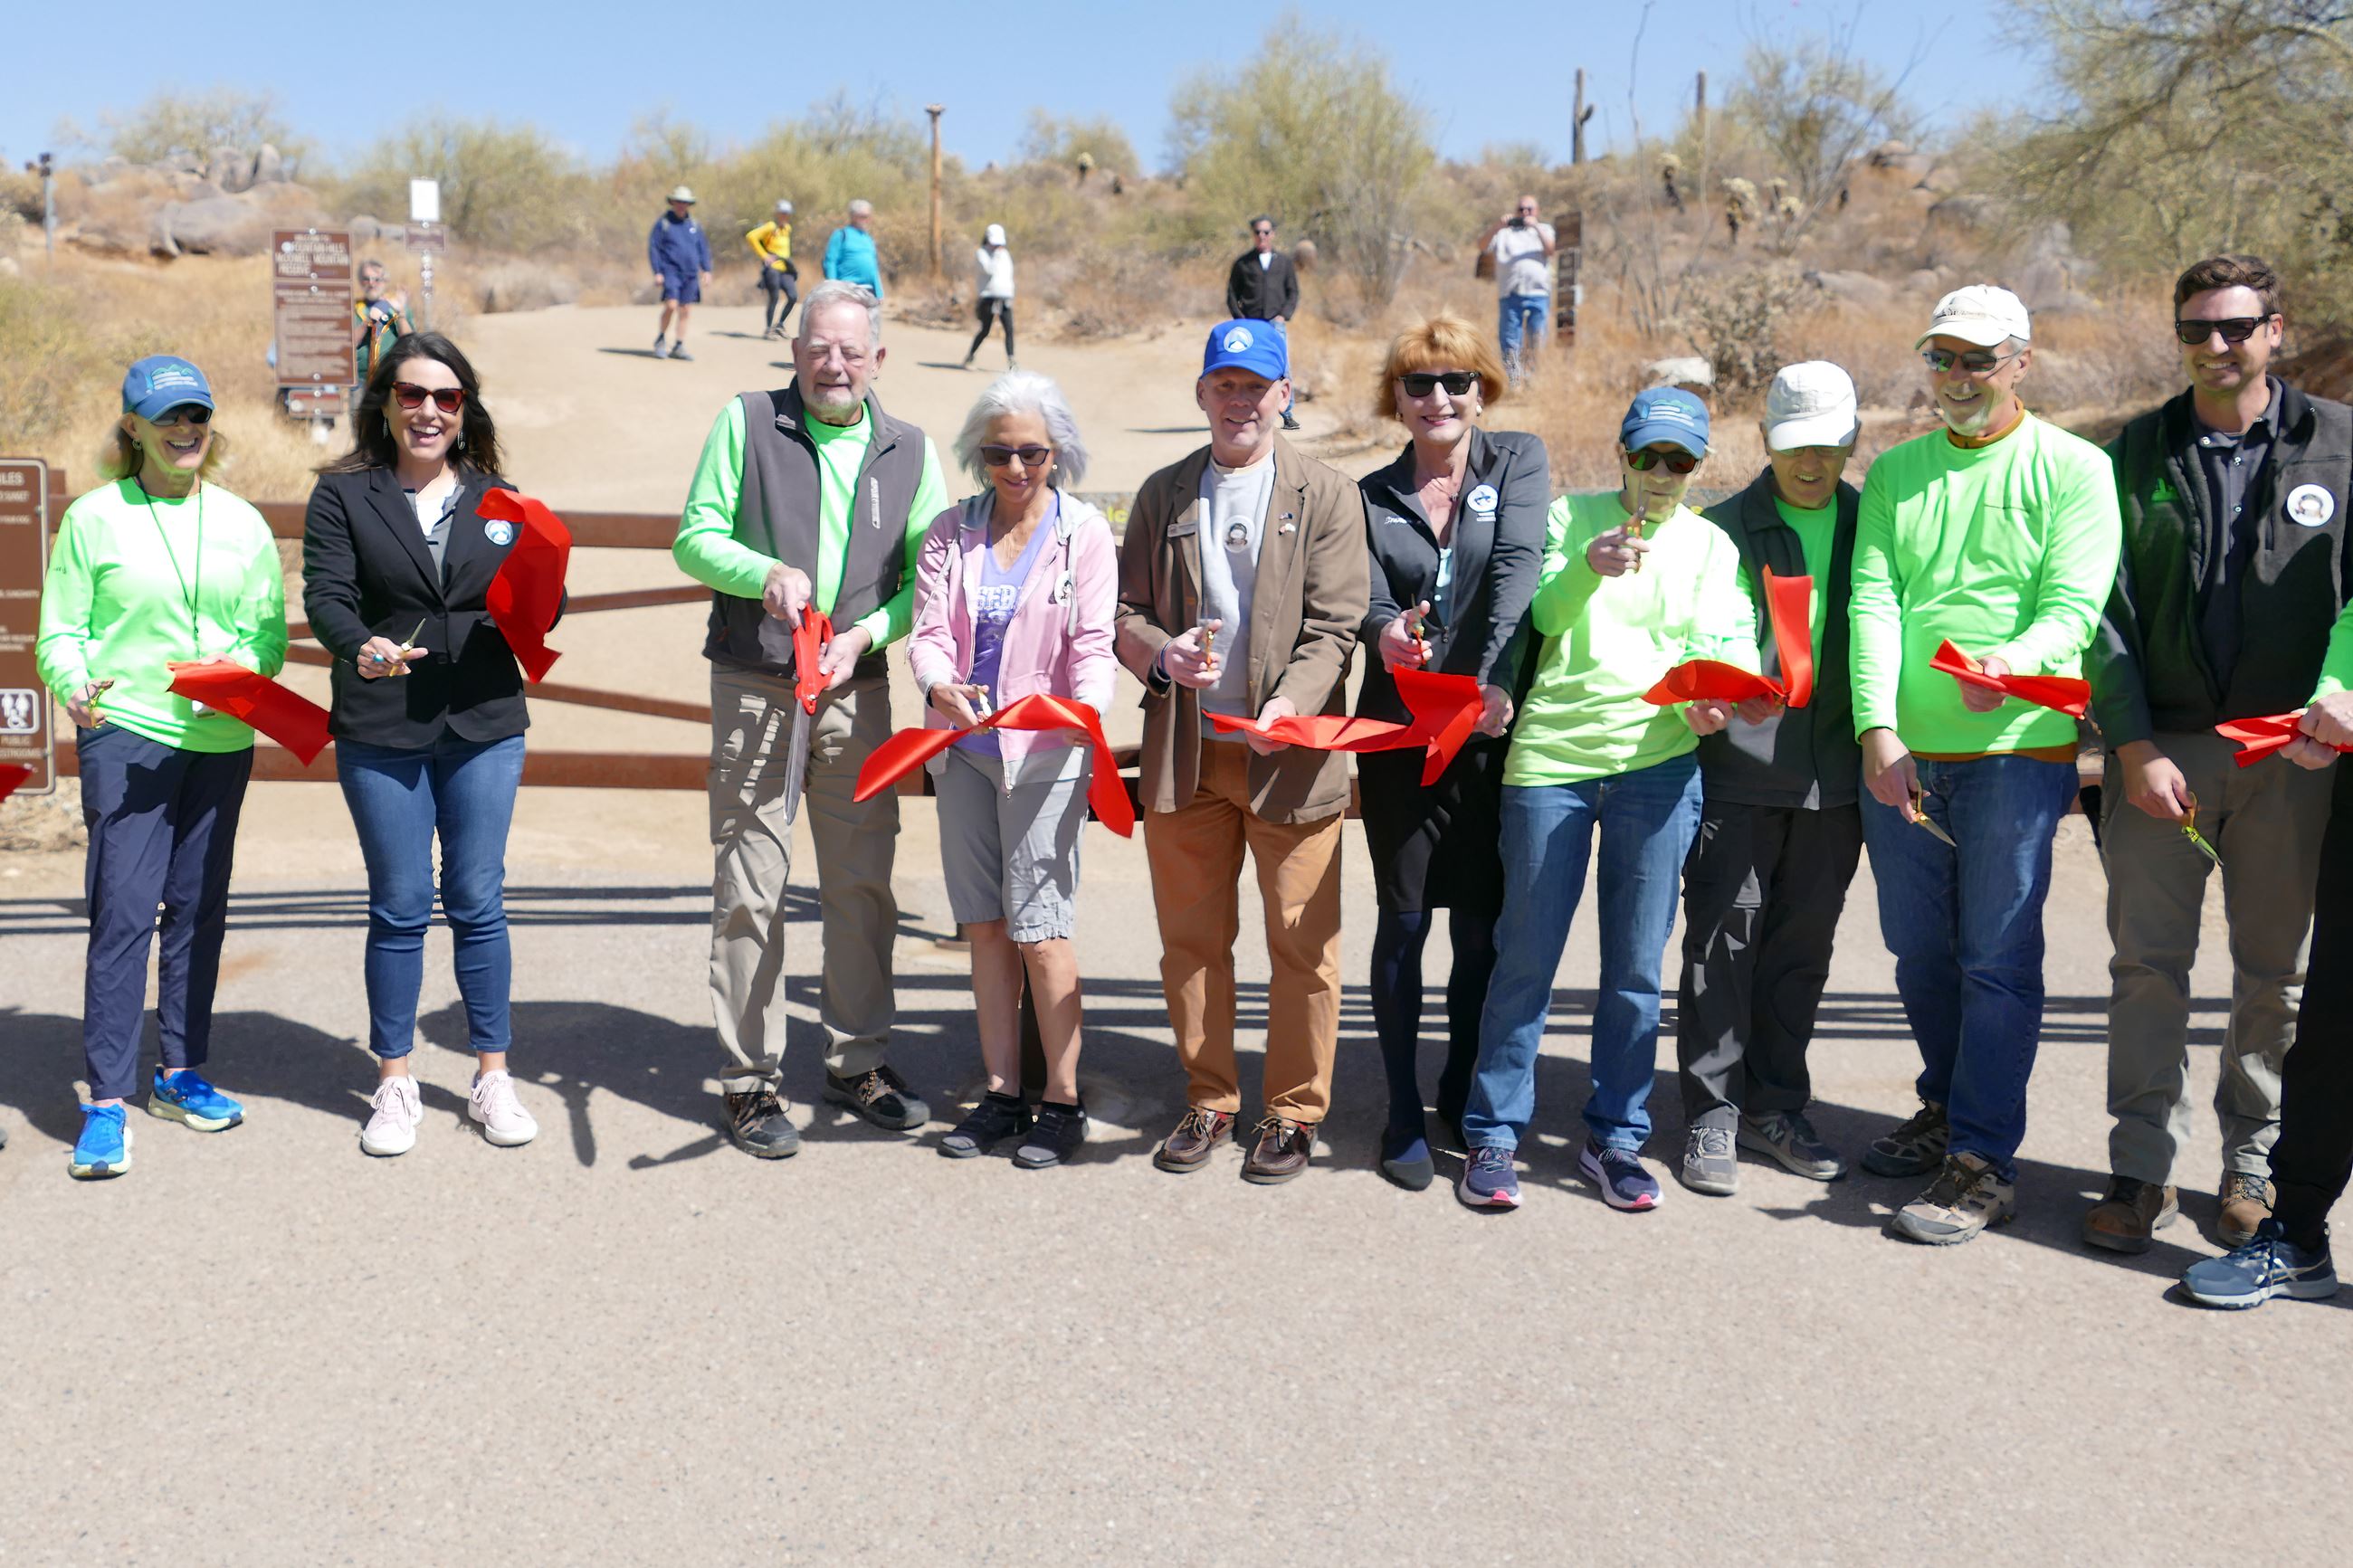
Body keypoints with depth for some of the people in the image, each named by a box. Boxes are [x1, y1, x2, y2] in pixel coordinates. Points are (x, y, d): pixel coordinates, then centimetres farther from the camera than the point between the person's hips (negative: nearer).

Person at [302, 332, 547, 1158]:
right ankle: (394, 1083, 17)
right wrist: (361, 646, -30)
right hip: (380, 731, -2)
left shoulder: (496, 498, 10)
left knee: (478, 903, 6)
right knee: (398, 908, 4)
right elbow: (324, 594, -8)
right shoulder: (343, 495, 3)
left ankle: (492, 1076, 17)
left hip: (485, 726, 2)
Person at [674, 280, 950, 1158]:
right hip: (753, 688, -2)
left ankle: (858, 1061, 21)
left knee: (863, 882, 7)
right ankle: (749, 1079, 9)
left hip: (858, 691, 3)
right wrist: (766, 573, -17)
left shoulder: (911, 451, 9)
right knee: (750, 886, -1)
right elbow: (695, 540, 1)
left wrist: (866, 634, -9)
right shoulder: (746, 423, 3)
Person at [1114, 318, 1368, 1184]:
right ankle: (1208, 1103, 24)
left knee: (1302, 943, 1)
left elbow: (1333, 625, -3)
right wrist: (1163, 656, -10)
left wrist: (1292, 701, -21)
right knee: (1191, 939, 9)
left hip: (1288, 752, -3)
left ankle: (1294, 1112, 15)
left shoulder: (1327, 496, 5)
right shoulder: (1163, 494, 13)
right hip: (1185, 752, 3)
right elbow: (1127, 610, 12)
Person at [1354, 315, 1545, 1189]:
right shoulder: (1372, 496, 8)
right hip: (1400, 734, 1)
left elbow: (1518, 567, -11)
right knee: (1404, 921, 1)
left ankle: (1465, 1100, 24)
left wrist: (1489, 678, -24)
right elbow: (1370, 602, -4)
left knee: (1482, 927, 6)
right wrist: (1387, 635, -29)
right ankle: (1403, 1117, 12)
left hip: (1492, 732, 0)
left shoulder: (1519, 462, 4)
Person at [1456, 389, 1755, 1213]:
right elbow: (1541, 614, -6)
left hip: (1658, 762, 1)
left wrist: (1706, 701, -21)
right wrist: (1587, 568, -26)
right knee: (1525, 958, 3)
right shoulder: (1571, 516, 8)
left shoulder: (1711, 546, 12)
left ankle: (1614, 1137, 19)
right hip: (1551, 755, -1)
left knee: (1636, 966, 5)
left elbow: (1721, 647, 0)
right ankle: (1493, 1136, 15)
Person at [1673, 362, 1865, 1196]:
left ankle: (1774, 1107, 24)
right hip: (1737, 768, -3)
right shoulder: (1723, 527, 2)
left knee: (1803, 945, 11)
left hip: (1834, 776, 3)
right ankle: (1711, 1116, 8)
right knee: (1723, 941, -2)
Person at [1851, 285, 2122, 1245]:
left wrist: (2013, 661, -32)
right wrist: (1877, 727, -12)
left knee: (1998, 958, -4)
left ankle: (1983, 1164, 3)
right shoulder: (1896, 473, 12)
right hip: (1899, 753, 4)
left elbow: (2075, 605, -10)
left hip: (2018, 746, -4)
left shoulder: (2073, 469, 1)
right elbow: (1874, 600, 2)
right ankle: (1947, 1107, 32)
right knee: (1917, 949, 13)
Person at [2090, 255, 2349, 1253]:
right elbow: (2108, 611, 1)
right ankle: (2142, 1169, 9)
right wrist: (2134, 745, -7)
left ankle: (2253, 1163, 22)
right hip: (2159, 748, 0)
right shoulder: (2137, 454, 6)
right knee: (2148, 963, 0)